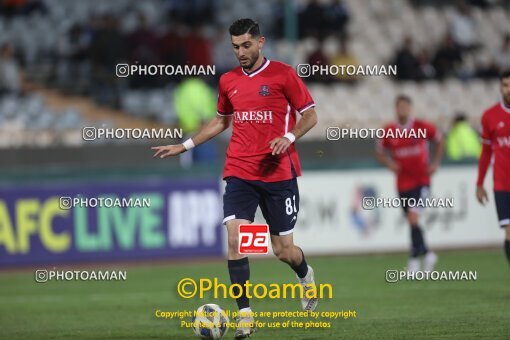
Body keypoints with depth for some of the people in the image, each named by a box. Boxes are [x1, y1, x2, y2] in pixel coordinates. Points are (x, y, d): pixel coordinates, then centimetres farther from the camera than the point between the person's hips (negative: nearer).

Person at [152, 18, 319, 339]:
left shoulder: (282, 74, -4)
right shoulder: (228, 81, 10)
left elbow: (310, 115, -2)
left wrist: (288, 137, -19)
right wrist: (185, 146, 21)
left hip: (278, 173, -3)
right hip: (239, 172, 3)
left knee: (283, 249, 3)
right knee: (235, 237, -15)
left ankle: (306, 276, 40)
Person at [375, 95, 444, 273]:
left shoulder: (422, 127, -6)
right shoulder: (389, 131, 0)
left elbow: (439, 139, 11)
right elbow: (379, 151, 13)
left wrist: (435, 163, 3)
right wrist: (389, 163, -7)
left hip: (421, 180, -3)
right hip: (403, 183, 3)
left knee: (413, 217, -17)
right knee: (412, 221, 6)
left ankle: (415, 259, -11)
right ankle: (427, 254, 25)